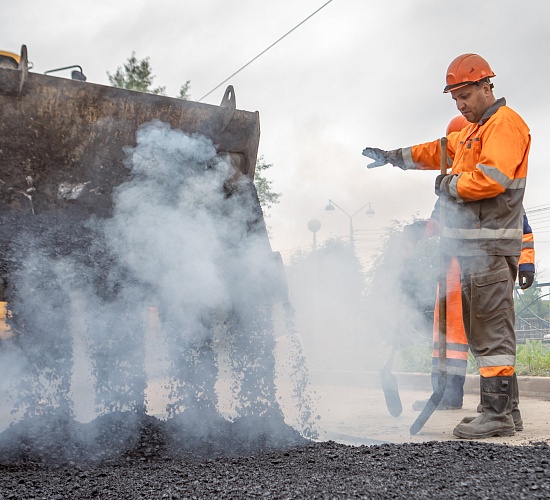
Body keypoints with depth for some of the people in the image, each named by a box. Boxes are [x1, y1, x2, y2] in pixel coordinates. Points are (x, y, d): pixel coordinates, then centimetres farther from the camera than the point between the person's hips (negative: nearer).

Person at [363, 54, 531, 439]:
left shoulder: (505, 124, -8)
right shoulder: (474, 130, 24)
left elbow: (491, 178, -22)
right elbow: (439, 150, 39)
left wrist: (450, 185, -7)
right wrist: (393, 157, 42)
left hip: (492, 245, -10)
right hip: (473, 247, 10)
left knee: (492, 333, -11)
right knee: (483, 333, 9)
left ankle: (498, 415, -9)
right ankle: (504, 409, 13)